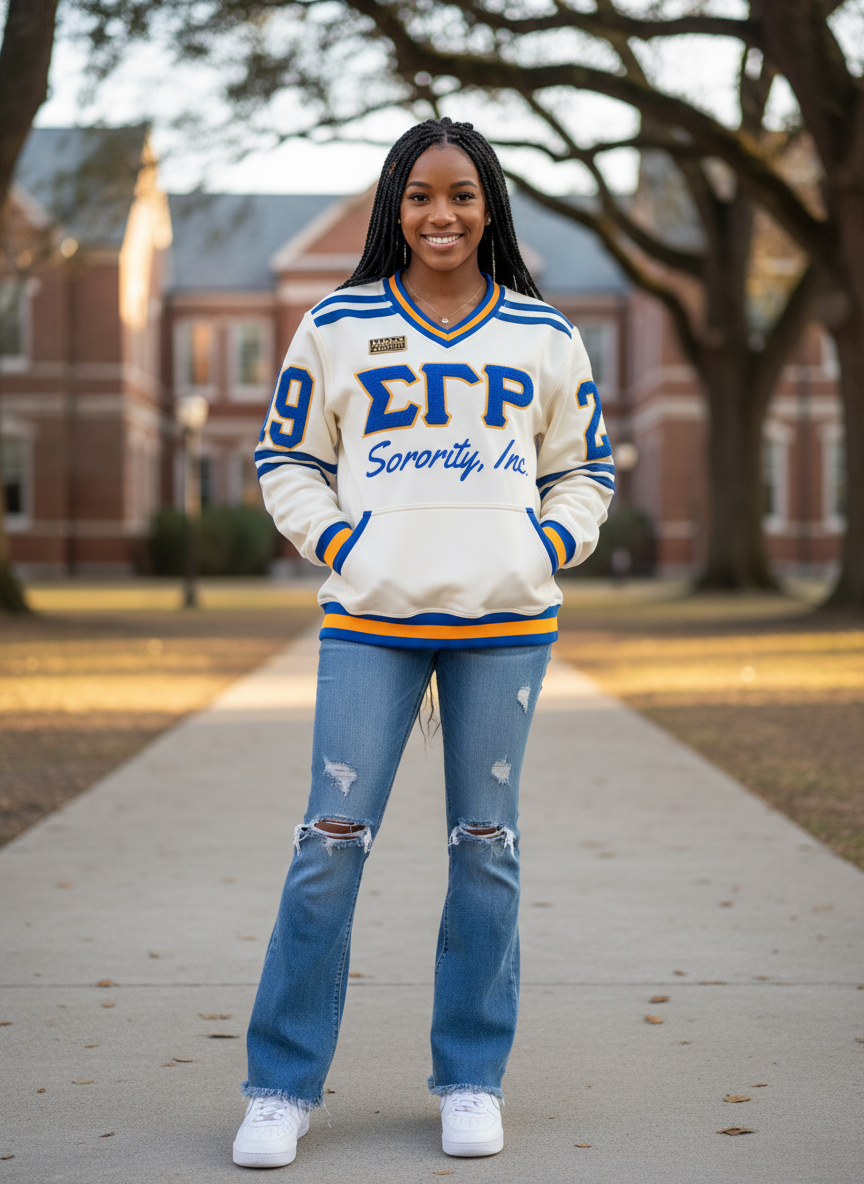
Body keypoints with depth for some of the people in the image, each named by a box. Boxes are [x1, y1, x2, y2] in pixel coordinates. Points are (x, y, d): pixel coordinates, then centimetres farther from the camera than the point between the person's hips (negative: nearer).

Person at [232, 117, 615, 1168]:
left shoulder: (544, 337, 10)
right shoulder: (337, 326, 7)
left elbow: (584, 469, 18)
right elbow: (285, 458, 12)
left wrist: (549, 547, 1)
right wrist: (337, 544, -2)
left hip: (506, 622, 1)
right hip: (370, 619, -1)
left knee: (486, 843, 5)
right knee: (332, 838, -5)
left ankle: (472, 1077, 18)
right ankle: (282, 1084, 6)